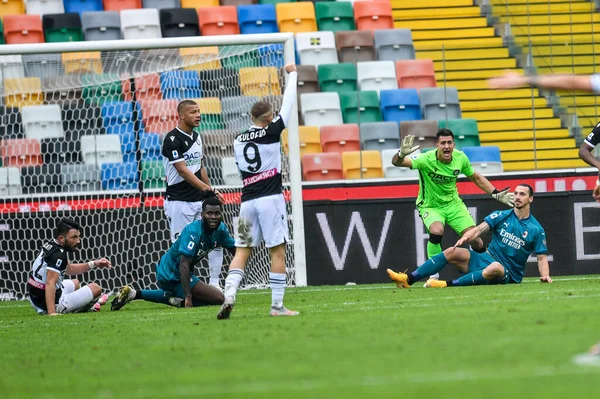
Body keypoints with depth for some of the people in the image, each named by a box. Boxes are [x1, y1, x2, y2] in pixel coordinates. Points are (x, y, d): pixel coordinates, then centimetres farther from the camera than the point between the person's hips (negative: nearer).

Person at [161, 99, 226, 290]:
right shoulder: (172, 139, -14)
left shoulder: (196, 137, 13)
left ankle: (214, 285, 8)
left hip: (200, 201, 8)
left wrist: (211, 192, 18)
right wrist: (206, 188, -29)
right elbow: (182, 170, -21)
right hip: (179, 202, -7)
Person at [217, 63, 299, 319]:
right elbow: (288, 105, 5)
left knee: (242, 251, 5)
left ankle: (229, 296, -14)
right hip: (271, 198, -4)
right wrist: (292, 74, 17)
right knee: (278, 251, 0)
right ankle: (277, 305, -2)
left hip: (247, 200, 4)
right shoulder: (271, 132, -2)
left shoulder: (238, 141, 11)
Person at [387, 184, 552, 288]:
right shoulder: (501, 216, 6)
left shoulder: (536, 230, -1)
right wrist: (466, 237, -29)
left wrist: (545, 275, -19)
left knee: (495, 268, -41)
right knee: (452, 252, -16)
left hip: (508, 274, -4)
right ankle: (408, 279, -24)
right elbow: (480, 229, -8)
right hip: (486, 260, 4)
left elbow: (542, 257, 0)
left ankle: (448, 284, -44)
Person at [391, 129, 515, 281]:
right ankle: (433, 274, -18)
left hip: (453, 204, 4)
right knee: (437, 231, -34)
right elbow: (396, 162, -39)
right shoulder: (426, 160, -26)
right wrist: (402, 154, -62)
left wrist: (496, 194, 1)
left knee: (475, 239, -5)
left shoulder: (460, 157, -12)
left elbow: (476, 178, 7)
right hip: (430, 206, -4)